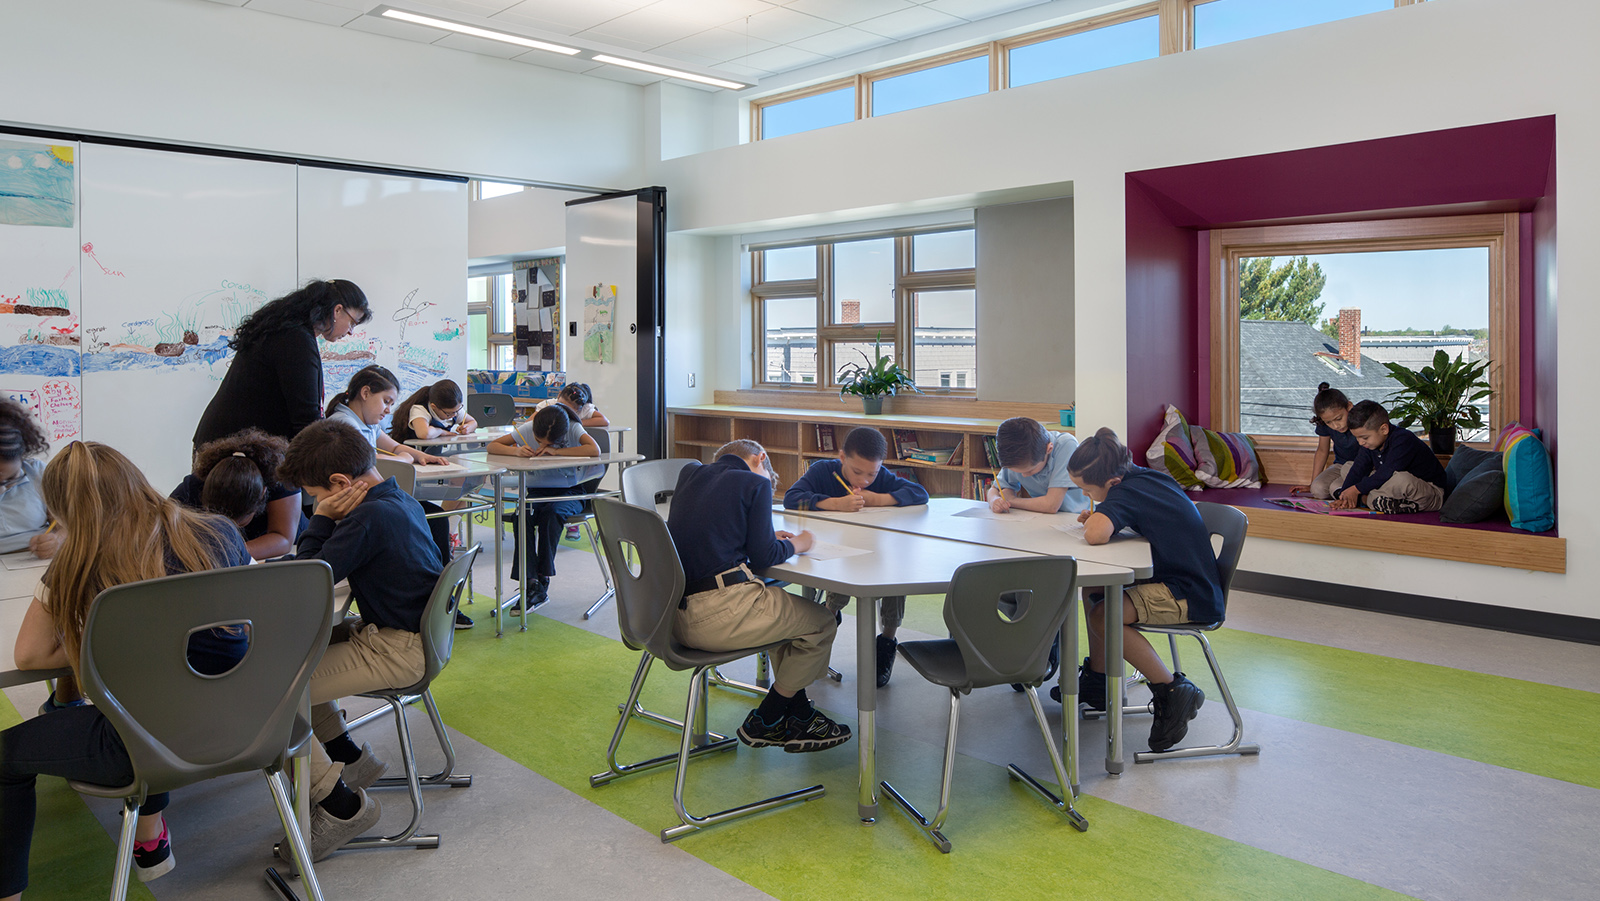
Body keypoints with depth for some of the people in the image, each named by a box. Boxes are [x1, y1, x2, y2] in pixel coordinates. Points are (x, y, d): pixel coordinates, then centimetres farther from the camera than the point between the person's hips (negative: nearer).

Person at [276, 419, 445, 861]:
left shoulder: (369, 517, -23)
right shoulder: (402, 501, 8)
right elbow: (339, 560, 21)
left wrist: (322, 518, -11)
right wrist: (329, 521, 5)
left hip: (396, 652, -11)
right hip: (414, 635, 11)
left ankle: (341, 805, -2)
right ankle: (350, 758, 25)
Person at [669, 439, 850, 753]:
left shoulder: (690, 474, 19)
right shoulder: (756, 482, -1)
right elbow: (763, 556, -5)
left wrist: (768, 538, 26)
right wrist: (794, 544, 15)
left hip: (673, 612, 9)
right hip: (716, 615, -9)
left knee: (779, 607, 30)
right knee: (822, 623, 8)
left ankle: (799, 715, 29)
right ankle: (764, 724, 16)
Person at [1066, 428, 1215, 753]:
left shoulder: (1124, 492, -23)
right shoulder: (1148, 477, 4)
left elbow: (1095, 535, -39)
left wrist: (1093, 519, -14)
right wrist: (1097, 517, 4)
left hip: (1193, 597, -11)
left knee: (1102, 616, -24)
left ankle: (1173, 691, -12)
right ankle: (1097, 680, 28)